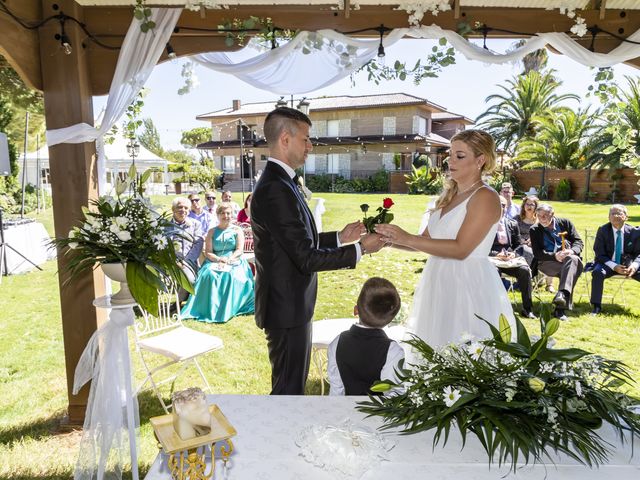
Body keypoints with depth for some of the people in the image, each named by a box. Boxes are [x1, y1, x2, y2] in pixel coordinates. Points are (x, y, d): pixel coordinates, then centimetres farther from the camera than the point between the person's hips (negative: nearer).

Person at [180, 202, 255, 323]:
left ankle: (227, 310, -30)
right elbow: (208, 253, 7)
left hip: (234, 262, -1)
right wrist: (219, 259, -14)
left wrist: (228, 260, -18)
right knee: (209, 274, -32)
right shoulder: (212, 232, 16)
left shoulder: (237, 230, 12)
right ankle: (211, 309, -30)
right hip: (215, 262, 2)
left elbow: (239, 250, 1)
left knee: (231, 275, -35)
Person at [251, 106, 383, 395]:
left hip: (291, 303, 10)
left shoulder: (278, 182, 9)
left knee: (294, 381, 24)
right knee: (288, 386, 7)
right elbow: (307, 258, -24)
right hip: (287, 308, -10)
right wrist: (360, 249, -16)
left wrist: (339, 237, 9)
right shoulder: (275, 189, -24)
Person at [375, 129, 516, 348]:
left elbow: (460, 249, -21)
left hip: (469, 286, -7)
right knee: (438, 349, 15)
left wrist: (407, 239, -23)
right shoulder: (449, 195, 12)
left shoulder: (485, 197, -11)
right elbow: (426, 239, 10)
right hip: (439, 283, 8)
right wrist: (392, 239, -6)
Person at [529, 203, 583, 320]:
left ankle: (562, 294, -48)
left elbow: (579, 242, 8)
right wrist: (554, 256, -20)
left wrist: (572, 251, -15)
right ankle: (563, 301, -41)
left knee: (572, 259, -35)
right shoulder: (534, 230, 9)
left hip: (569, 258, 2)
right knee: (571, 268, -32)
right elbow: (537, 253, -1)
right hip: (547, 263, -2)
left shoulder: (565, 223, 14)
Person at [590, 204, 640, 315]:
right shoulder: (603, 231, -6)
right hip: (608, 264, -2)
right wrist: (614, 266, -23)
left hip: (627, 264, 2)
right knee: (598, 273, -33)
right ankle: (596, 307, -26)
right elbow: (600, 254, -8)